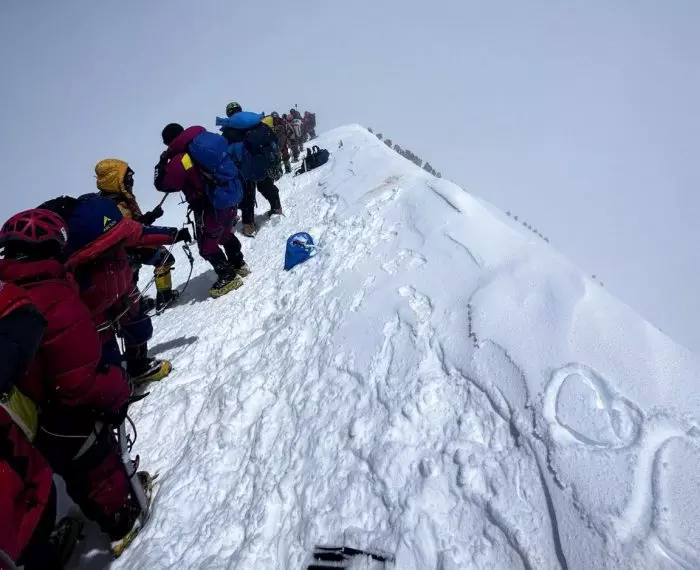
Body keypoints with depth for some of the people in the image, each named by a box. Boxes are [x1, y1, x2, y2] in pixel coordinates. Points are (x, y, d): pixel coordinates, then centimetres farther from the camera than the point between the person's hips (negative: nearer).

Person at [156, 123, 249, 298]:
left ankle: (228, 277, 15)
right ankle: (239, 264, 40)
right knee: (225, 234, 28)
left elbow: (162, 184, -11)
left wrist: (162, 162, 2)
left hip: (209, 208, -8)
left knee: (207, 246, 9)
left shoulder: (179, 160, -19)